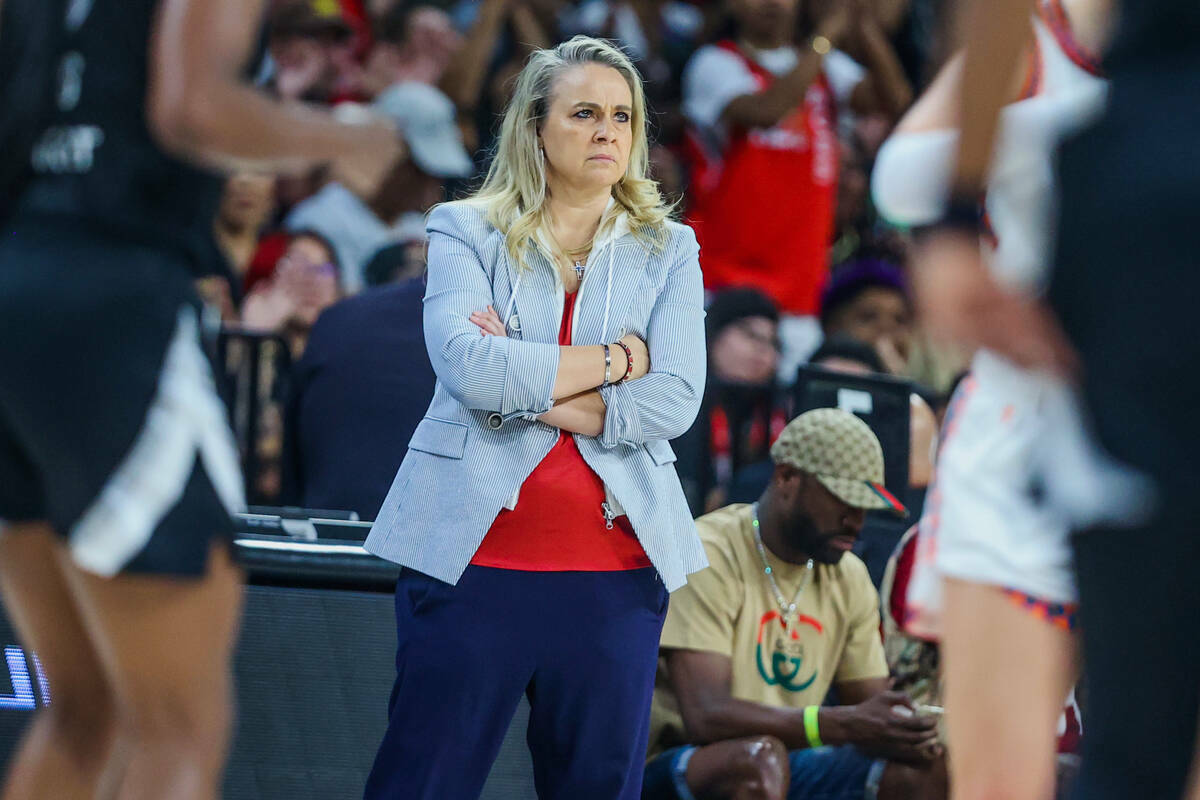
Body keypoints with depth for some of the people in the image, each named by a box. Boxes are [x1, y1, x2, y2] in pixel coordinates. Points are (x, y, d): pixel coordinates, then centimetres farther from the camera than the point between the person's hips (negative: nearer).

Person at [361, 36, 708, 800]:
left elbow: (676, 401, -4)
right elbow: (469, 365, -13)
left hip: (613, 565, 2)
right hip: (474, 556, -2)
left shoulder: (668, 251, 10)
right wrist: (615, 359, -6)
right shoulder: (466, 233, 5)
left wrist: (532, 390, -11)